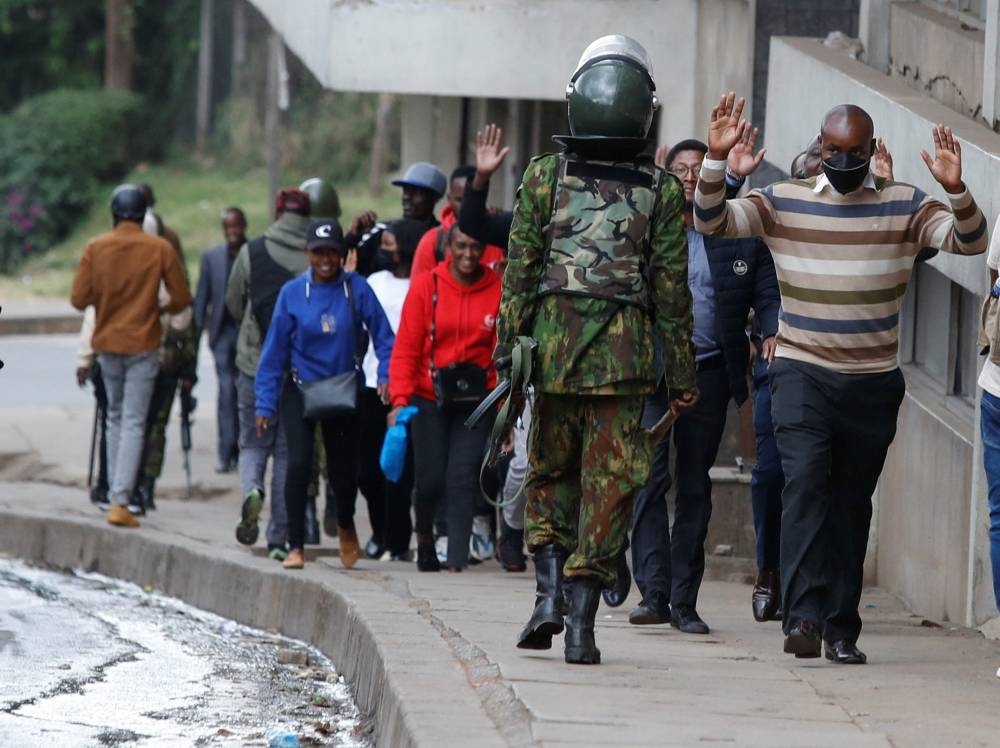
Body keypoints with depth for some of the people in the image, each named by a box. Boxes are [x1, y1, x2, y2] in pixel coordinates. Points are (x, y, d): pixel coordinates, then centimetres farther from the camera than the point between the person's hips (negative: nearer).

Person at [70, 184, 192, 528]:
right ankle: (120, 501, -14)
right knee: (133, 423, -3)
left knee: (115, 417, 19)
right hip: (143, 345, -2)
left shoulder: (95, 248, -4)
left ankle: (116, 495, 19)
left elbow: (79, 299, -6)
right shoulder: (160, 249, -7)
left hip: (107, 344, 2)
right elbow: (181, 299, -4)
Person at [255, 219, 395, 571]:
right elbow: (274, 350, -3)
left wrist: (386, 375, -16)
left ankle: (345, 525, 42)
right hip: (300, 390, 0)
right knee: (299, 463, -16)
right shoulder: (293, 293, -6)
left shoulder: (356, 288, -7)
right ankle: (295, 545, -8)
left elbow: (383, 335, -2)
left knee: (343, 469, 8)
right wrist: (265, 404, -4)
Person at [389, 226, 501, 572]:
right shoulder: (426, 286, -2)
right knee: (431, 479, -1)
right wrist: (400, 399, -9)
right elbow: (406, 348, -1)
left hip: (476, 399, 0)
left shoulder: (497, 290, -1)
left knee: (463, 479, -9)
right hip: (430, 398, 0)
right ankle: (424, 536, 29)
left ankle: (456, 561, -9)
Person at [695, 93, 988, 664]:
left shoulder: (904, 207, 1)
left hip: (874, 385, 2)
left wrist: (956, 190, -28)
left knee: (852, 504, 6)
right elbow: (712, 221, -5)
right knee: (806, 480, -20)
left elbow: (970, 241, -9)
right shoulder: (784, 202, 2)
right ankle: (804, 615, -27)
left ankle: (841, 628, 13)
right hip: (802, 375, -2)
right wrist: (716, 161, -21)